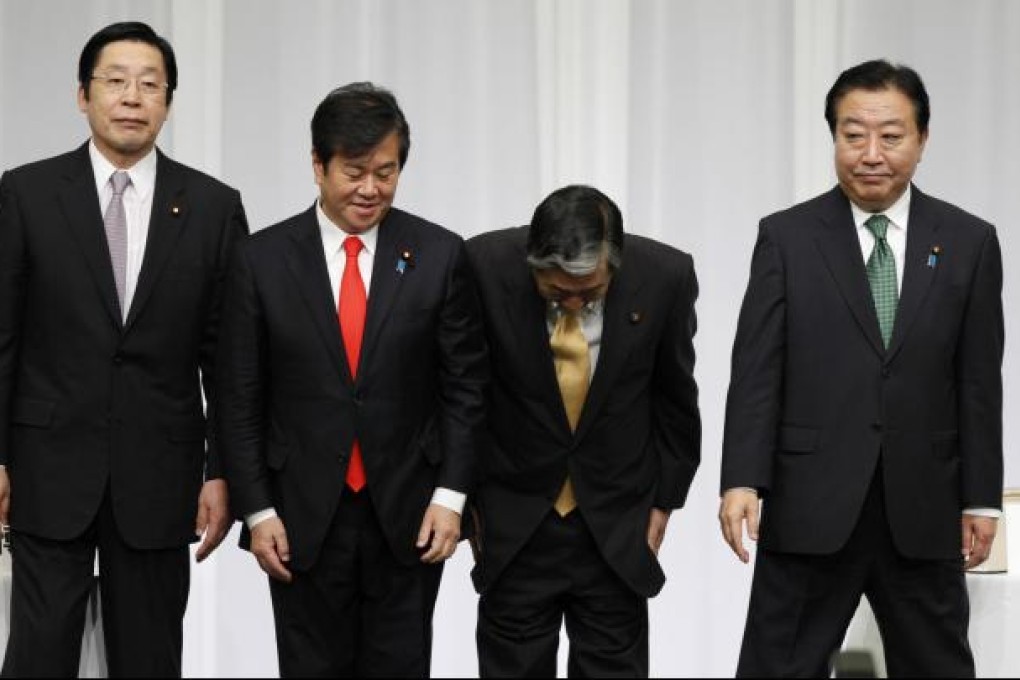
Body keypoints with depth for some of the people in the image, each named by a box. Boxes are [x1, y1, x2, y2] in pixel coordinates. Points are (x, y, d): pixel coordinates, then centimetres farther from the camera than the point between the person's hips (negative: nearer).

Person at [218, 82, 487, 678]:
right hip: (303, 519, 0)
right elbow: (242, 400, 1)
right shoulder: (264, 260, -2)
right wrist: (258, 511, -3)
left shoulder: (439, 255, -2)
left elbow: (465, 385, 2)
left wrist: (450, 494, -6)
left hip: (408, 516, 0)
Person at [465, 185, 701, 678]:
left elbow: (675, 398, 2)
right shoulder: (485, 266, -17)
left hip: (616, 528, 0)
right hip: (515, 526, 0)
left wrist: (665, 500, 6)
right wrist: (465, 497, 1)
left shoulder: (665, 276, -15)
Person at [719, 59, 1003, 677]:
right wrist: (742, 480, -14)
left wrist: (981, 498, 4)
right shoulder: (787, 237, 1)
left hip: (922, 511, 2)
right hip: (810, 508, -1)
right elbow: (756, 371, -4)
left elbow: (979, 382, 6)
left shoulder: (969, 242, 5)